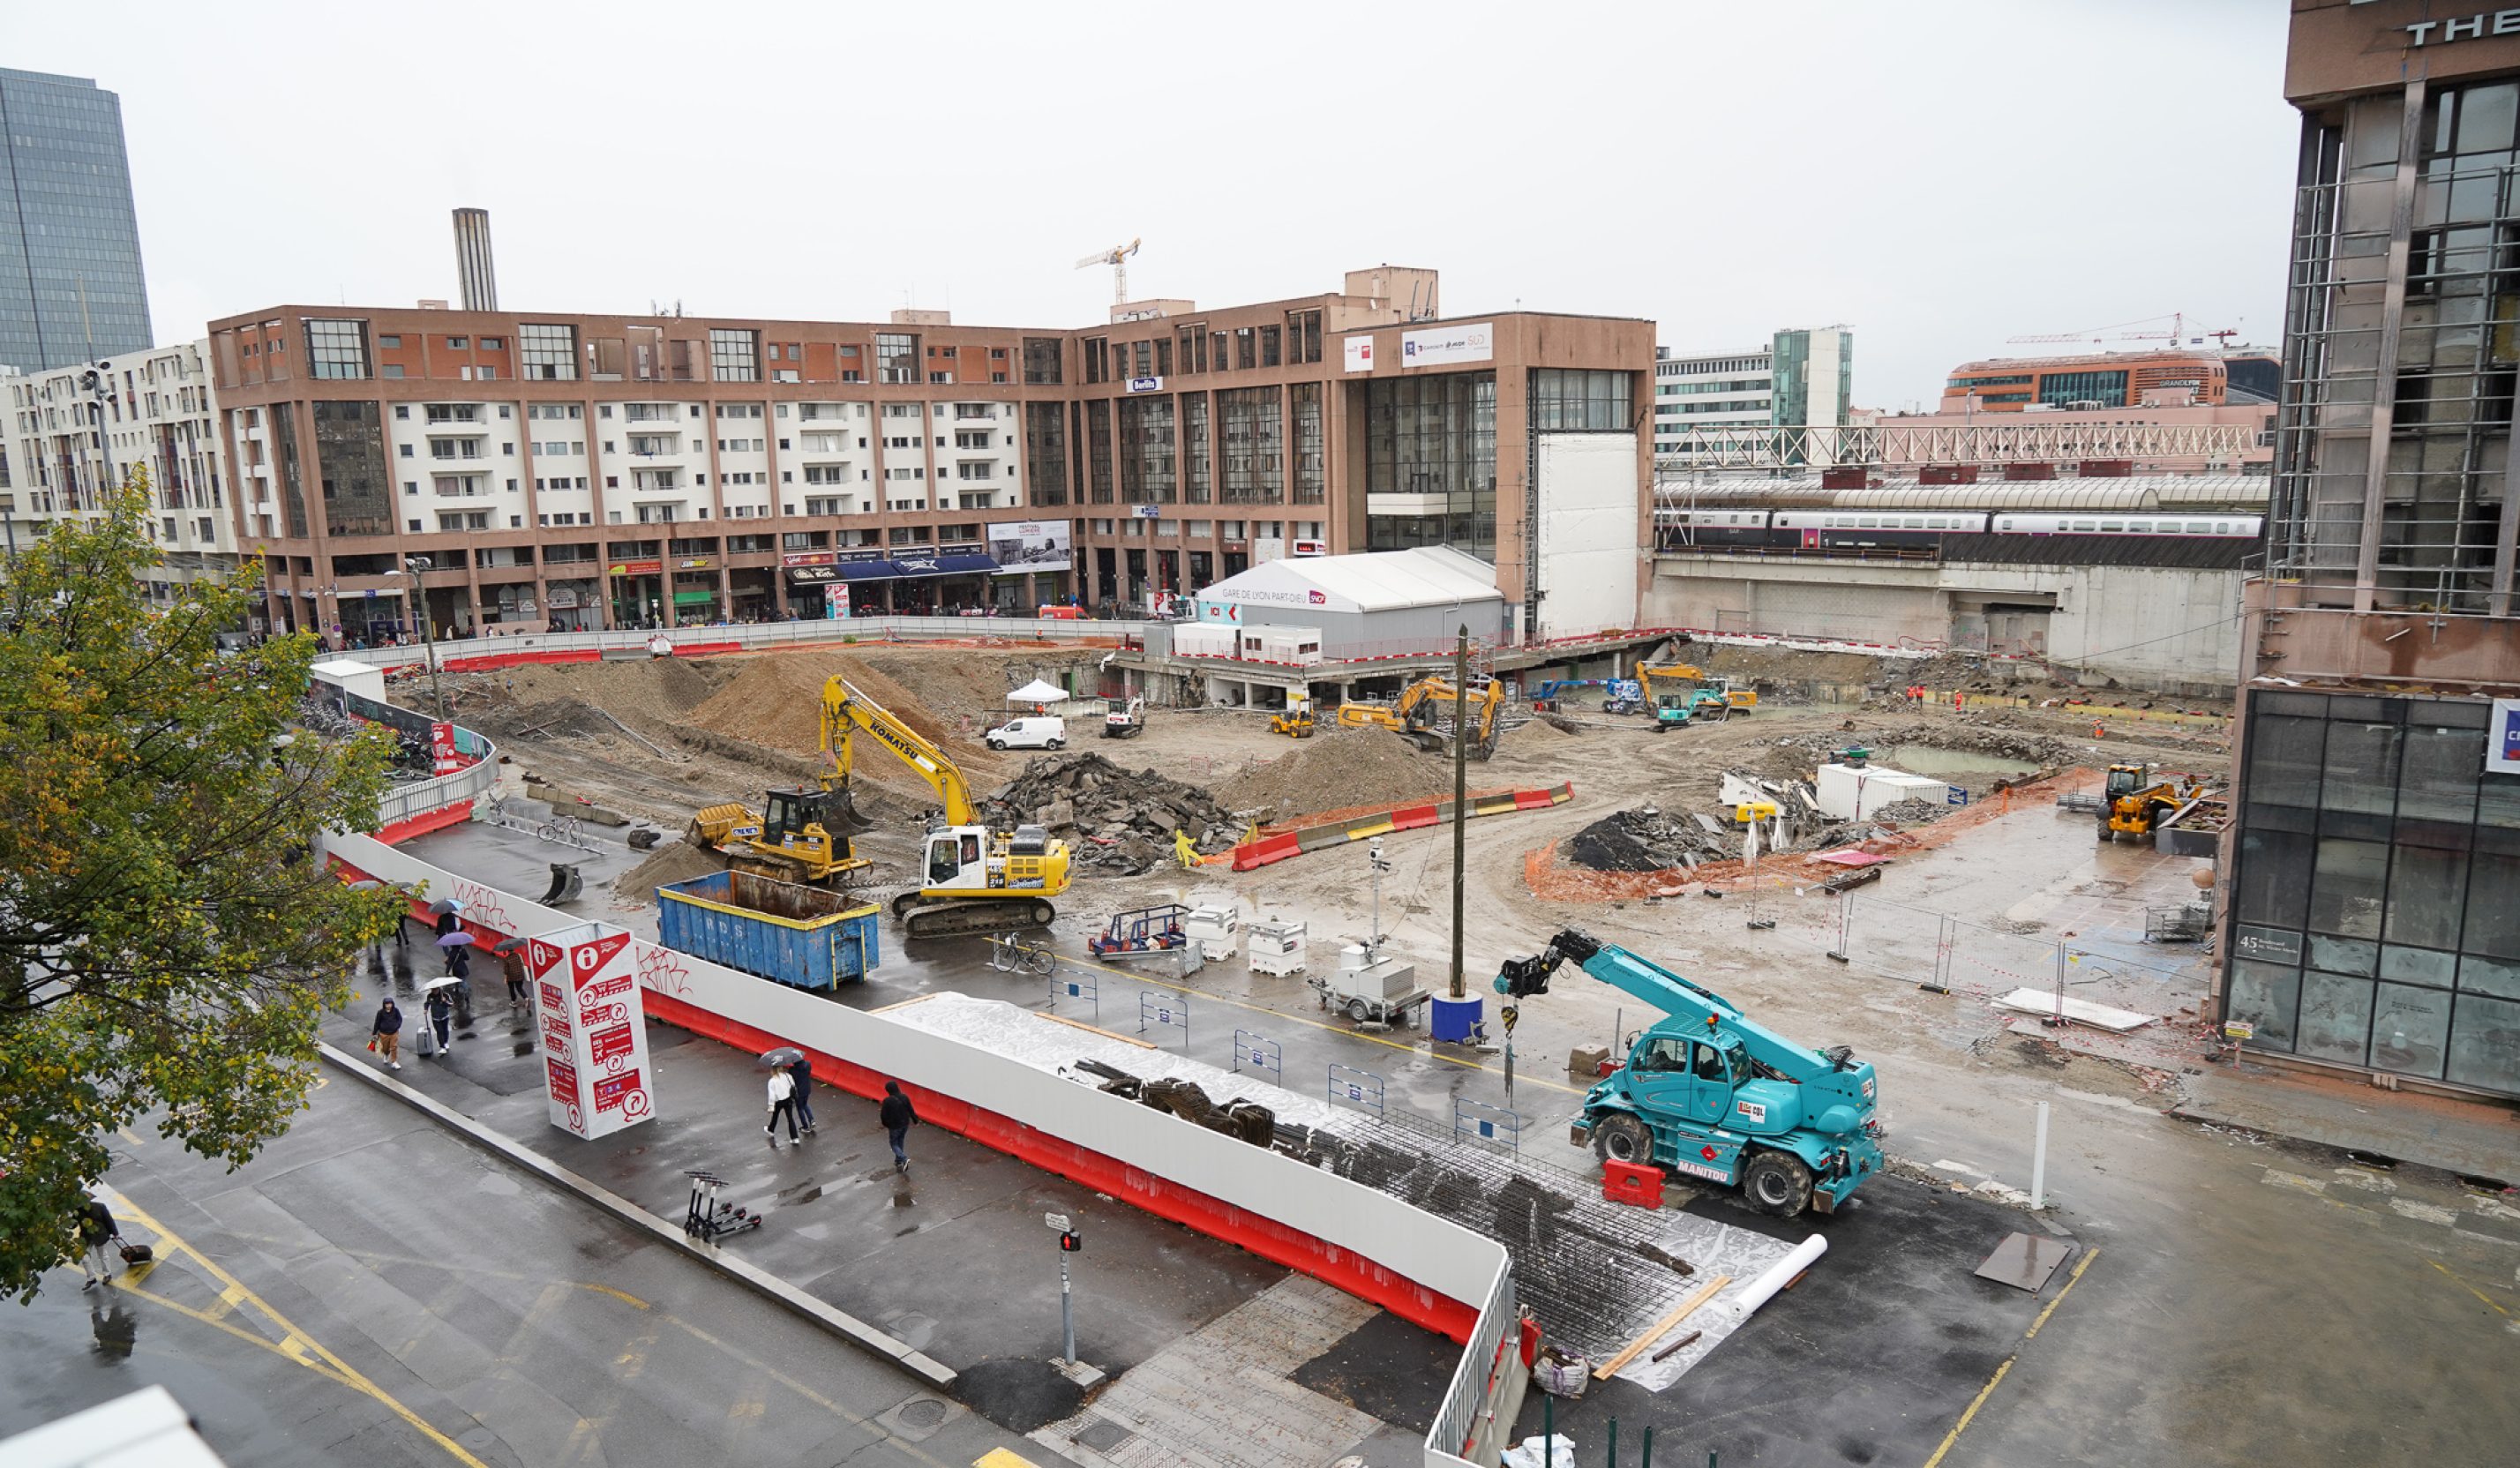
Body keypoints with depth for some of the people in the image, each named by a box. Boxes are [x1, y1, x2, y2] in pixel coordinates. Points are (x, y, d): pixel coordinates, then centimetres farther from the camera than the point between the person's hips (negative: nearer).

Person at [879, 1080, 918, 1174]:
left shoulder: (887, 1101, -21)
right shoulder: (905, 1098, -8)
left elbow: (884, 1115, -11)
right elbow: (911, 1110, -1)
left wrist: (885, 1124, 7)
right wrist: (915, 1120, 13)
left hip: (894, 1126, -5)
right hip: (905, 1124, 5)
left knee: (894, 1144, 10)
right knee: (900, 1142, 22)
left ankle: (904, 1158, -10)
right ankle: (898, 1161, 31)